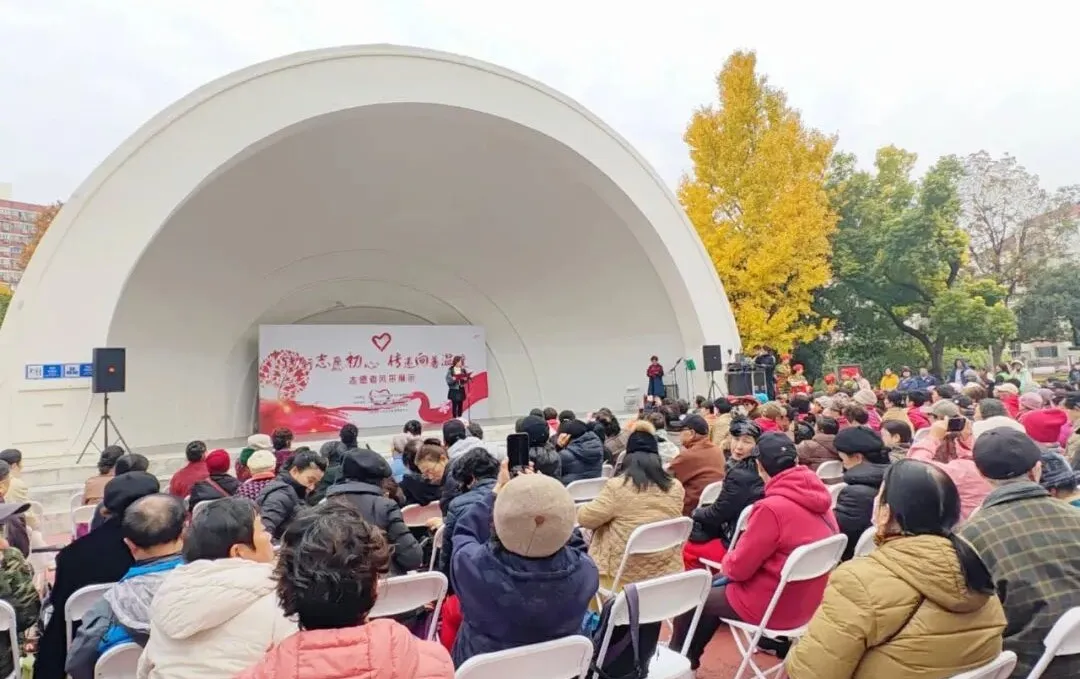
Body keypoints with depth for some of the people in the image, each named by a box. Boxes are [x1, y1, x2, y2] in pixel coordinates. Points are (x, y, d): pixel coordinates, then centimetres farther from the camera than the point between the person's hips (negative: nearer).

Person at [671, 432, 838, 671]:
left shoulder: (773, 508, -27)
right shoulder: (820, 500, -3)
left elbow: (738, 568, -19)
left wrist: (727, 560, 3)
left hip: (771, 606, -7)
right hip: (807, 602, 8)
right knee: (716, 586, 24)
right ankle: (689, 659, 35)